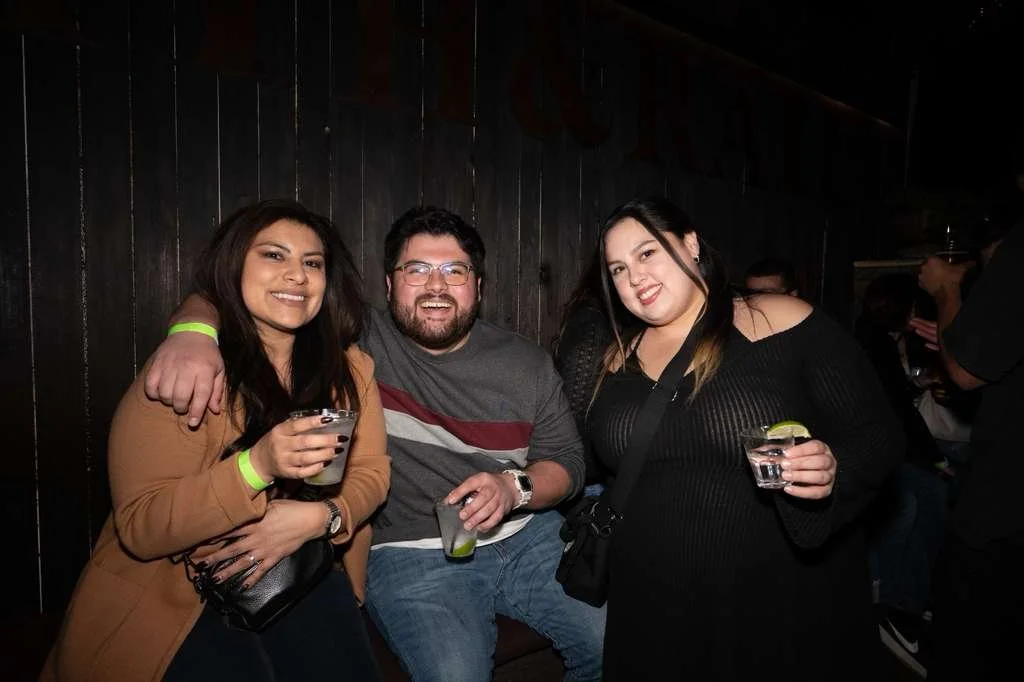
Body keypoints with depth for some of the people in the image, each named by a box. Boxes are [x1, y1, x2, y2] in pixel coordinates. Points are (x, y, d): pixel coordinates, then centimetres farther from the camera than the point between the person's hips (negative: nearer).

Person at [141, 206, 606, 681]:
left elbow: (567, 460, 8)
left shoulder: (527, 363, 5)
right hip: (410, 551, -3)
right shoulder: (356, 344, -5)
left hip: (527, 533, 4)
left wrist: (514, 486, -14)